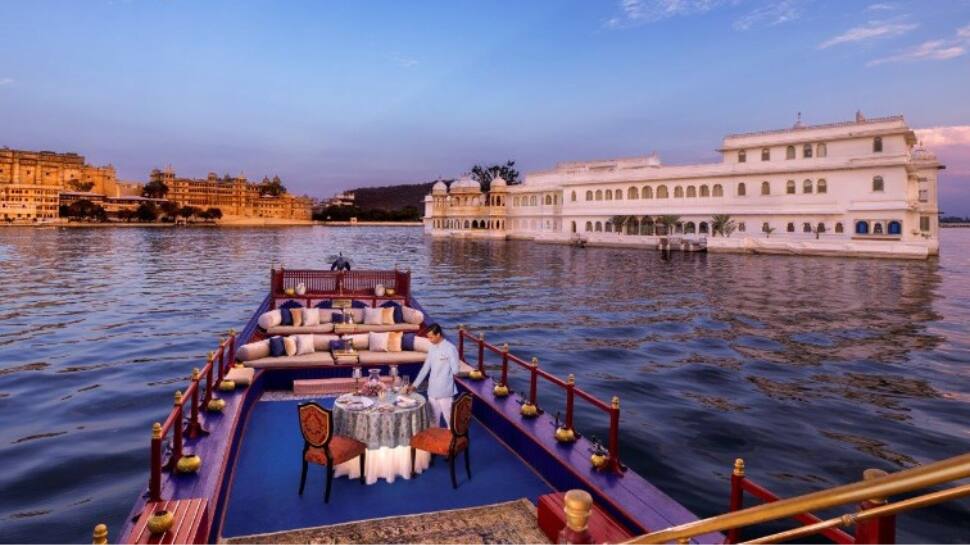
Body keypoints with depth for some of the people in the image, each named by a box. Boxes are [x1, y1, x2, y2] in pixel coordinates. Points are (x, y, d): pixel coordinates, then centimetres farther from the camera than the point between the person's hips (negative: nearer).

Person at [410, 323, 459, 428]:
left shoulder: (450, 348, -14)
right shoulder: (432, 348, 8)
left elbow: (455, 370, -13)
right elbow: (425, 368, 13)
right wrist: (415, 385, 11)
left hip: (445, 392, -7)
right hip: (432, 391, 7)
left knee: (449, 419, 0)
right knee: (434, 420, 15)